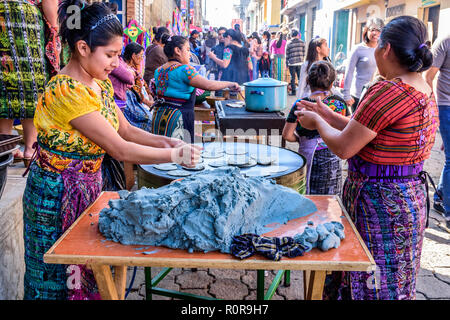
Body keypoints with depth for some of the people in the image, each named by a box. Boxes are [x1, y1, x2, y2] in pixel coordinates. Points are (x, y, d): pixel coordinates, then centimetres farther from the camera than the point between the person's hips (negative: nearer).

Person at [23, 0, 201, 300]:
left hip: (88, 186, 8)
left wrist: (164, 141, -10)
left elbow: (126, 130, 7)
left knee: (86, 269, 18)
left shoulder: (101, 83, 1)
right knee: (60, 278, 11)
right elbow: (120, 149, -27)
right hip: (57, 194, -8)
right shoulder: (66, 91, -26)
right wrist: (176, 155, -21)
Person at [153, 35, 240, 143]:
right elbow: (208, 85, -19)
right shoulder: (183, 69, -13)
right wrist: (230, 84, -7)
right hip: (177, 118, -8)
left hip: (158, 116, 9)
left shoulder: (159, 70, 13)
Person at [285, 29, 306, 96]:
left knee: (292, 77, 5)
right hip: (300, 62, 2)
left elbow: (287, 55, 2)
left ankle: (293, 91, 6)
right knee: (300, 77, 7)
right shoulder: (302, 42, 3)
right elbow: (304, 52, 7)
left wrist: (286, 63, 11)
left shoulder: (288, 43, -1)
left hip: (291, 63, -2)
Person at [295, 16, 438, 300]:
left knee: (373, 286, 9)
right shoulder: (426, 92, 5)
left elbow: (343, 148, -19)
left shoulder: (387, 92, -25)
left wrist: (317, 122, -1)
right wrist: (328, 115, 14)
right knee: (394, 281, 23)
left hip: (379, 200, -9)